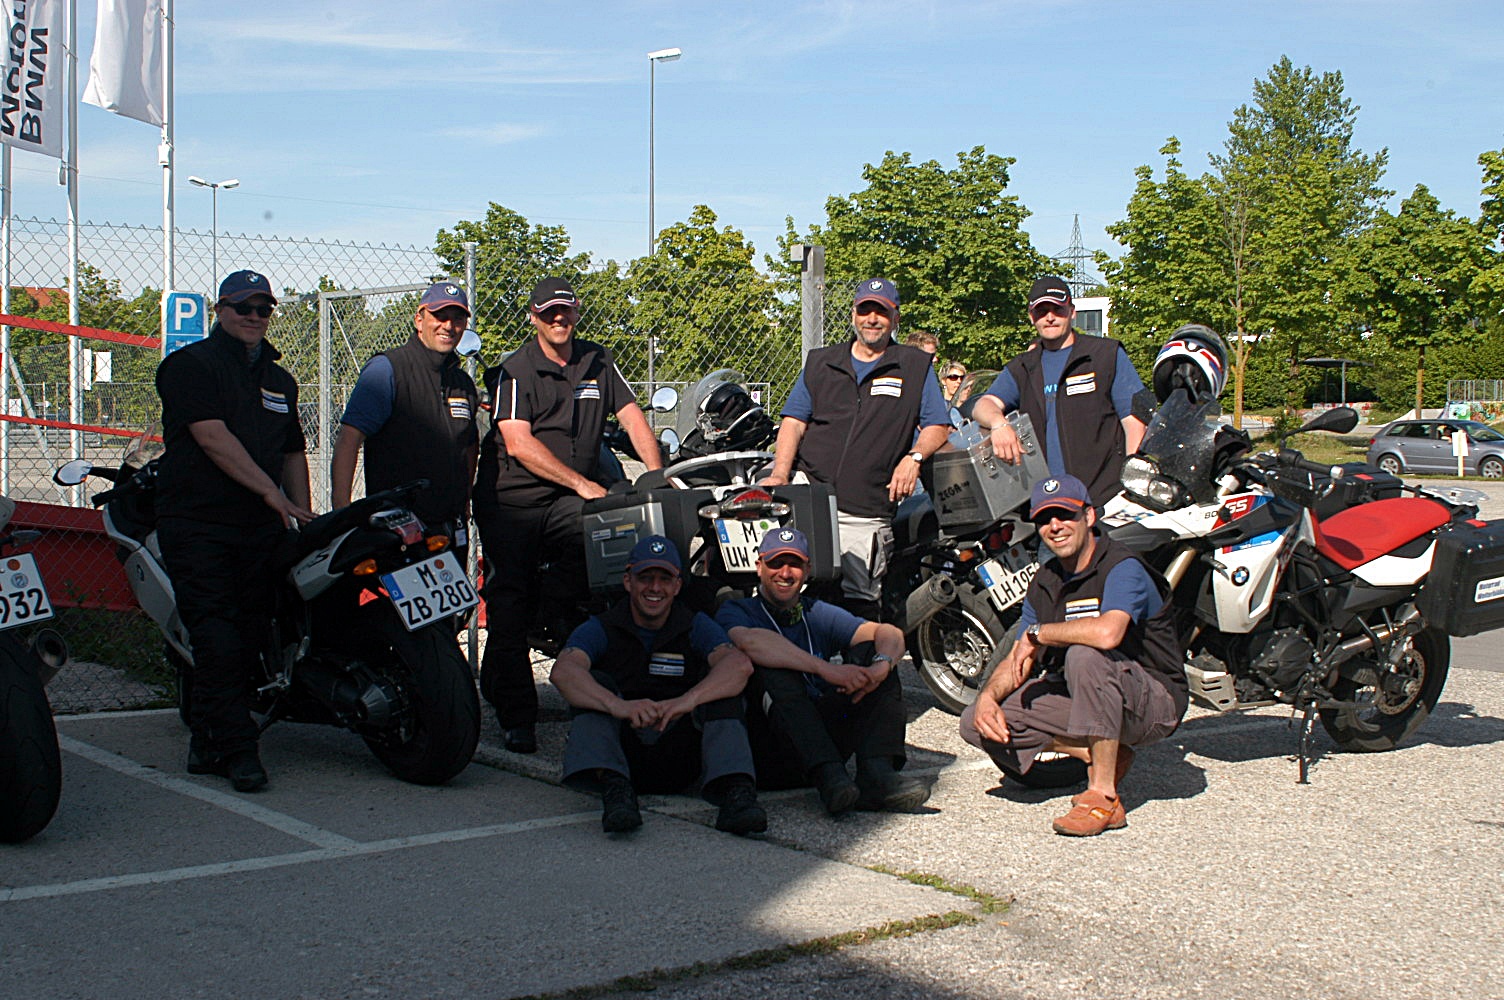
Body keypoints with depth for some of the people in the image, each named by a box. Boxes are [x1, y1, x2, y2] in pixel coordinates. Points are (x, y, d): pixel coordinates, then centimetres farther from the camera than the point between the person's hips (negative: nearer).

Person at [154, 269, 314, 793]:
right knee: (219, 640, -11)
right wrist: (271, 493, -18)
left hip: (260, 526, 6)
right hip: (197, 521, -6)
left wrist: (302, 515, 11)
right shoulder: (191, 364, -2)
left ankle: (207, 742, 15)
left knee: (247, 636, 4)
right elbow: (212, 437, -13)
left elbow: (293, 452, 24)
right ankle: (238, 748, -8)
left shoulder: (279, 379, 21)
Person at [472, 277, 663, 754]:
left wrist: (657, 476, -7)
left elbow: (632, 416, 9)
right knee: (510, 605, -7)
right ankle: (516, 718, -1)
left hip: (569, 499, 3)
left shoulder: (598, 362, 14)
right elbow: (519, 445, -11)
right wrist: (582, 484, -15)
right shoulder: (516, 369, -2)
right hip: (512, 500, -3)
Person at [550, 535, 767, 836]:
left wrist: (688, 700, -37)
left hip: (679, 761, 0)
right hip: (620, 753, 0)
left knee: (720, 686, -18)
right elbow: (563, 671, -21)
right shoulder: (601, 629, 2)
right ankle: (614, 788, -42)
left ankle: (735, 790, -38)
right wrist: (617, 705, -41)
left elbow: (739, 665, -17)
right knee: (596, 684, -20)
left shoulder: (695, 627, 5)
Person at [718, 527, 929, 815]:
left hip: (825, 736, 4)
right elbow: (749, 642, -22)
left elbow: (889, 633, 1)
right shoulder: (736, 611, 5)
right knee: (774, 669, -27)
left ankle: (876, 772, -28)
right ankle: (830, 778, -42)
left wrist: (881, 666, -24)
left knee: (870, 653, -8)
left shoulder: (819, 614, 17)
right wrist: (827, 669, -30)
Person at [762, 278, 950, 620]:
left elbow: (938, 426, 8)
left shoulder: (916, 366, 13)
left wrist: (914, 457, -13)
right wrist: (780, 474, -3)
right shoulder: (820, 363, 19)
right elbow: (794, 421, 13)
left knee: (860, 602, -10)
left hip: (866, 512, -2)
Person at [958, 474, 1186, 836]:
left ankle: (1104, 797, -28)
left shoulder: (1123, 568, -18)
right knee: (976, 723, -6)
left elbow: (1107, 632, -40)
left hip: (1154, 702, -7)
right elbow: (1017, 661, 8)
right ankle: (1102, 755, 0)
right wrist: (988, 696, -14)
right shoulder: (1044, 583, 6)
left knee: (1085, 655, -39)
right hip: (1081, 698, 7)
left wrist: (1039, 633, -23)